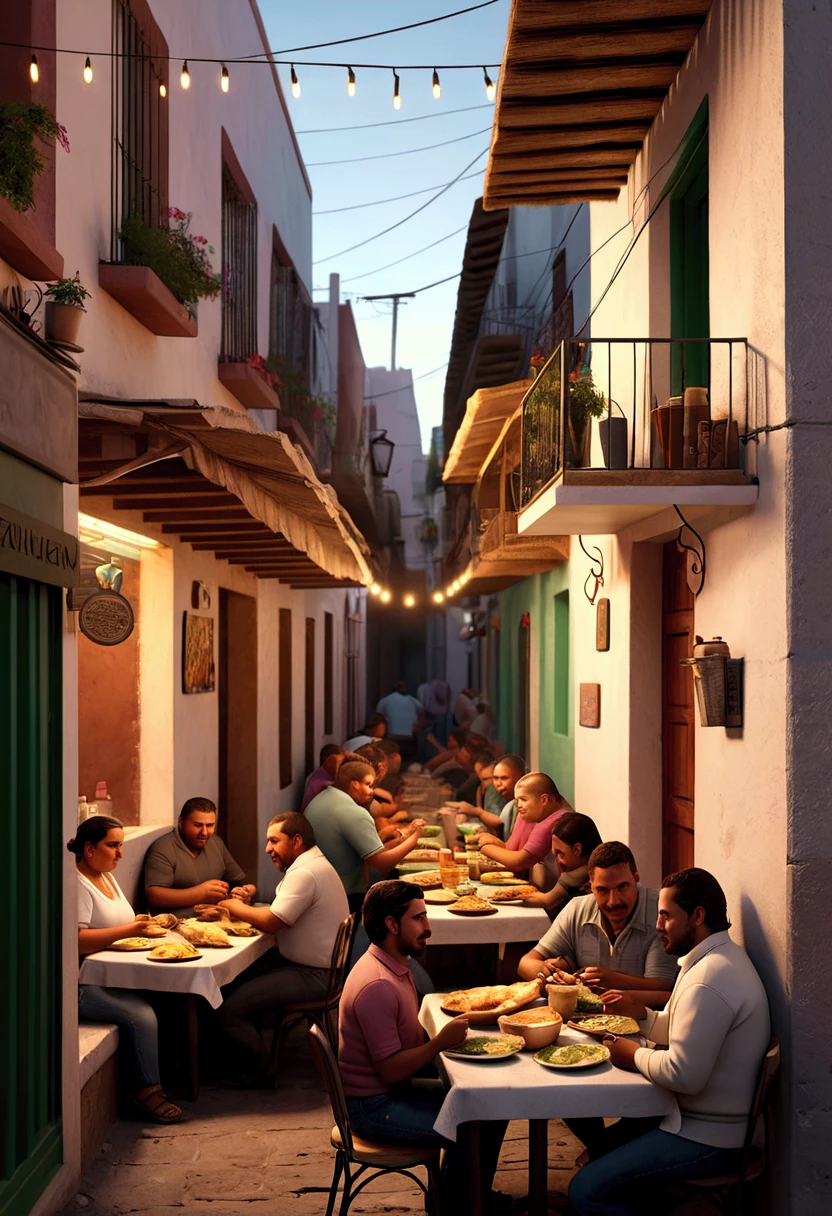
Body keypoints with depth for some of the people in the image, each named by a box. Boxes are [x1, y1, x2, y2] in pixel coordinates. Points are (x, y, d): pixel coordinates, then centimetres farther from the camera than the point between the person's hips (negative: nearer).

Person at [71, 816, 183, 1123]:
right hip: (83, 985, -9)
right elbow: (76, 940, -25)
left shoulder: (107, 877, 18)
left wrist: (143, 925, 0)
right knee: (142, 1015, -25)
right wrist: (128, 930, -23)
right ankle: (147, 1090, -12)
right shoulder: (77, 884, -14)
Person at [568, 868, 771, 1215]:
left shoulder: (707, 981, -27)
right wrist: (642, 1014, 5)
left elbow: (684, 1075, -29)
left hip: (708, 1139, -11)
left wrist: (636, 1056, -12)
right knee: (603, 1144, 23)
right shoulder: (724, 956, 9)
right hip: (718, 1119, 11)